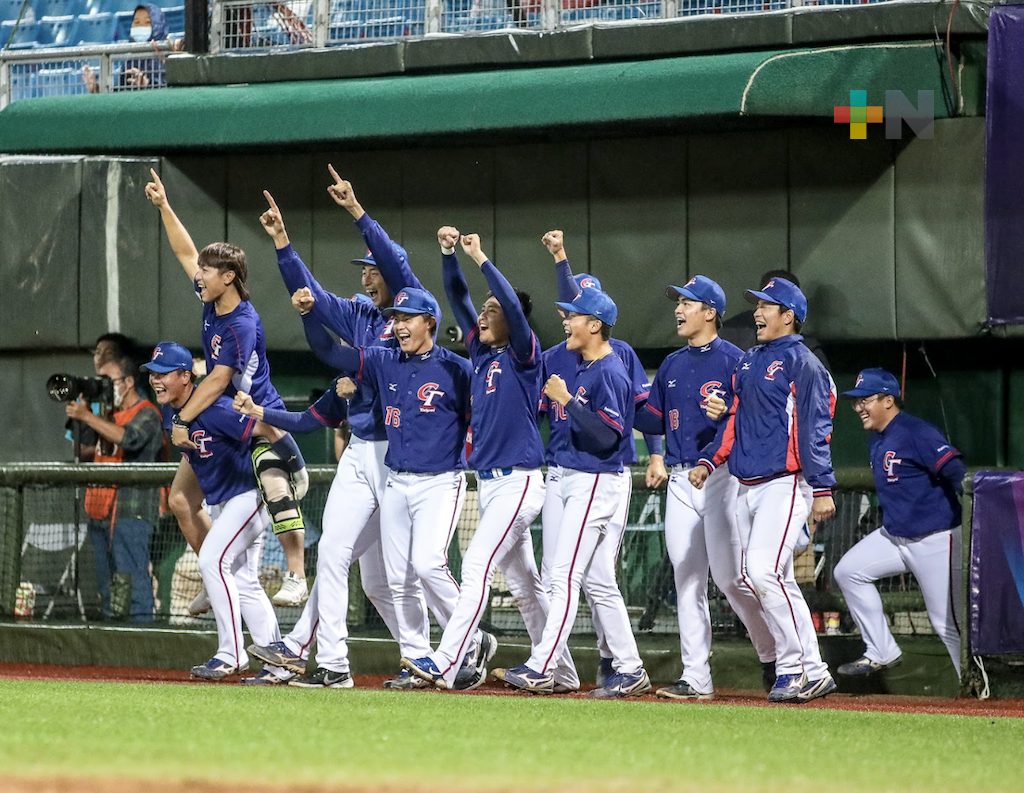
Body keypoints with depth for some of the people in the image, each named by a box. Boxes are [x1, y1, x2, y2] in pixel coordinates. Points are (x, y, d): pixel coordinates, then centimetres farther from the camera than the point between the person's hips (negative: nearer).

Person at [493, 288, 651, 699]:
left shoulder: (610, 372, -16)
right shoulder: (583, 369, 13)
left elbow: (607, 436, -23)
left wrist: (567, 401, -23)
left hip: (599, 481, -10)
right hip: (578, 479, 10)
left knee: (565, 575, -11)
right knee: (599, 582, 10)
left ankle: (540, 669, -12)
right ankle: (630, 670, 12)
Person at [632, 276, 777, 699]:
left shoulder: (733, 360, -5)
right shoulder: (672, 365, 16)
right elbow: (654, 420, 18)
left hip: (721, 477, -7)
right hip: (680, 481, 7)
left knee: (730, 577, -9)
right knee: (687, 580, 5)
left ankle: (774, 657, 8)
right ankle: (695, 677, 7)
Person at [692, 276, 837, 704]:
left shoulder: (801, 363, -6)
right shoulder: (748, 362, 18)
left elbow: (814, 429, -11)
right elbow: (734, 419, 22)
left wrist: (822, 489, -16)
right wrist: (709, 460, 8)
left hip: (786, 484, -9)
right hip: (749, 488, 9)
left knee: (763, 570, -19)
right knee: (777, 580, 7)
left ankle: (794, 667, -13)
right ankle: (813, 674, 13)